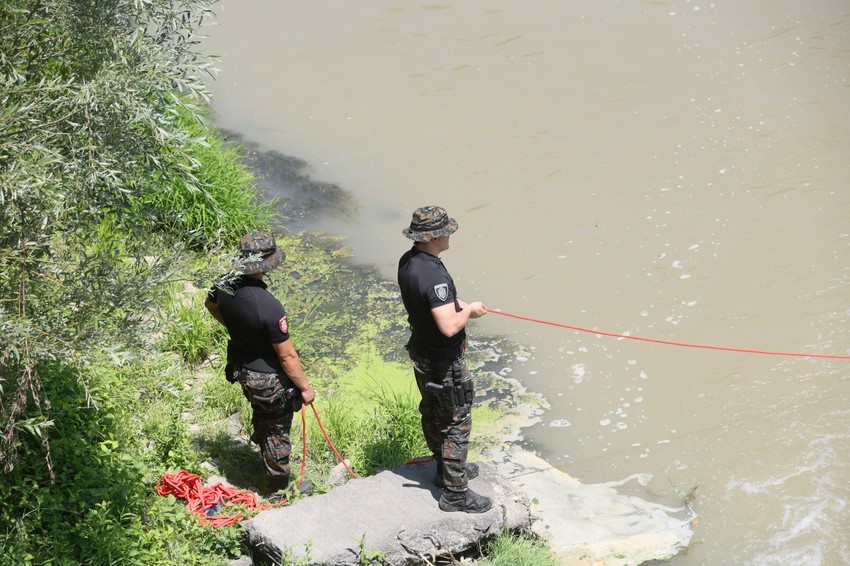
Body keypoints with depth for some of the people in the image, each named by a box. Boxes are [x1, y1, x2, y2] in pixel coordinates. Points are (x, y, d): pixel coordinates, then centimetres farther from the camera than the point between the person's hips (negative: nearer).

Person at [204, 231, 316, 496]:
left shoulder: (224, 285, -15)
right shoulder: (269, 307, -38)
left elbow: (211, 305, 12)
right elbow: (287, 356, -28)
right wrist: (305, 387, -13)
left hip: (242, 371, 7)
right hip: (270, 380, -7)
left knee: (261, 418, 34)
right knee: (277, 432, 16)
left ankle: (266, 459, 60)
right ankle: (280, 487, 36)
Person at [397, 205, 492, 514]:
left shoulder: (407, 261, -3)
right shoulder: (434, 275, -33)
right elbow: (449, 327, -35)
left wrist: (456, 302, 5)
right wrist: (469, 311, -17)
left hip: (421, 351, 10)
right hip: (443, 362, -10)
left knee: (432, 413, 24)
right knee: (456, 422, 3)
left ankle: (446, 468, 44)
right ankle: (455, 492, 12)